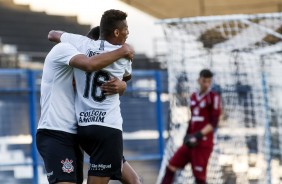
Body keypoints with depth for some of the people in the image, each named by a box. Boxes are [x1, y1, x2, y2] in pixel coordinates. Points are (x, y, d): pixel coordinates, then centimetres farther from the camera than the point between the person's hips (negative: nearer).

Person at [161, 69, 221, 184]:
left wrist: (198, 135, -21)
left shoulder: (213, 98, -7)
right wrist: (188, 135, 9)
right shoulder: (194, 97, 14)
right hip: (191, 142, 7)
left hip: (204, 143, -7)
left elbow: (213, 123, -12)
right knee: (171, 166, 3)